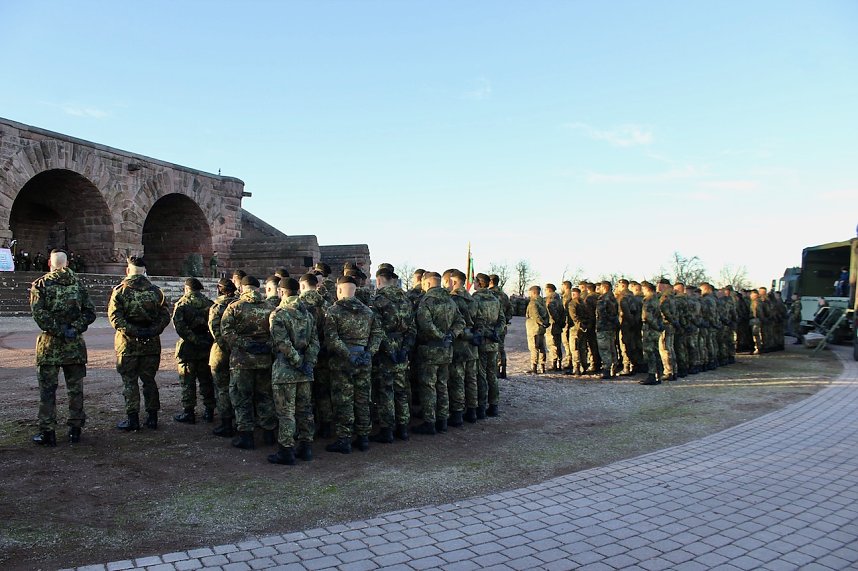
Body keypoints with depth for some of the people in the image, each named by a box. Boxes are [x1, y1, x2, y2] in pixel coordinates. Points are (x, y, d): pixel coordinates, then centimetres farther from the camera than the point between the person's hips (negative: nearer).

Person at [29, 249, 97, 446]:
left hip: (50, 343, -2)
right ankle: (75, 429, 14)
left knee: (47, 390, 5)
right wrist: (74, 328, -4)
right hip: (75, 344, 2)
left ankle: (47, 432, 6)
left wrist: (59, 331, -9)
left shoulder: (40, 284, -2)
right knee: (75, 389, 10)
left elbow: (39, 314, -13)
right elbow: (90, 312, 1)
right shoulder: (78, 283, 7)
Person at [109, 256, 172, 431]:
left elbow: (114, 316, -12)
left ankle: (132, 418, 6)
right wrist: (153, 331, -4)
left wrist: (132, 331, -13)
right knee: (149, 380, 12)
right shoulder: (156, 291, 5)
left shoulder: (120, 290, -4)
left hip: (128, 343, -3)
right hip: (151, 344, 3)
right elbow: (165, 316, 0)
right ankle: (152, 417, 15)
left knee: (130, 381, 5)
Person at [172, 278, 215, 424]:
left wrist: (192, 339, -16)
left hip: (188, 346, -4)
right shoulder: (209, 303, 6)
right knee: (206, 380, 12)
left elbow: (179, 325, -18)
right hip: (207, 346, 4)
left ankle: (188, 412, 6)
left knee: (187, 381, 4)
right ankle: (209, 411, 16)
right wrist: (210, 340, 3)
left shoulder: (182, 304, -5)